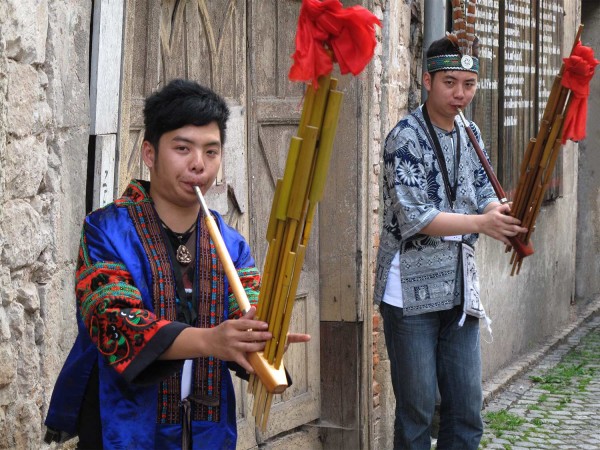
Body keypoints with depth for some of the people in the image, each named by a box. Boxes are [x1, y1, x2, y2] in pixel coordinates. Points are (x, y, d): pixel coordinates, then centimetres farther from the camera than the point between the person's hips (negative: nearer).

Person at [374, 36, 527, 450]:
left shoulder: (470, 134, 10)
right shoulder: (406, 137, -12)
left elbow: (484, 197, 9)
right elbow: (413, 217, -19)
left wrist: (506, 216, -14)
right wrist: (480, 223, -27)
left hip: (459, 291, 7)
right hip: (413, 293, -6)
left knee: (467, 414, 10)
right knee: (417, 415, 2)